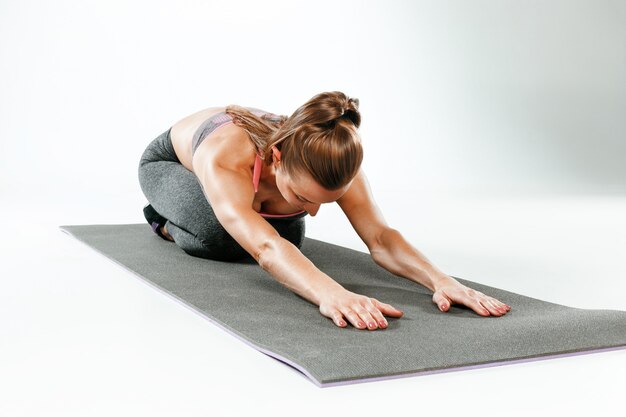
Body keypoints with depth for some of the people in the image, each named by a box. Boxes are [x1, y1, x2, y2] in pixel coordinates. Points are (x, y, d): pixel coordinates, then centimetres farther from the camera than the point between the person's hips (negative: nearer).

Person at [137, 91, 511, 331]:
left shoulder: (333, 161, -37)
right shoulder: (223, 158, -50)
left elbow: (380, 237, -41)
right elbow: (263, 247, -65)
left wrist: (441, 280, -59)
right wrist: (330, 293, -82)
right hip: (170, 160, -5)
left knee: (290, 239, -15)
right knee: (219, 238, -34)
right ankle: (168, 221, 4)